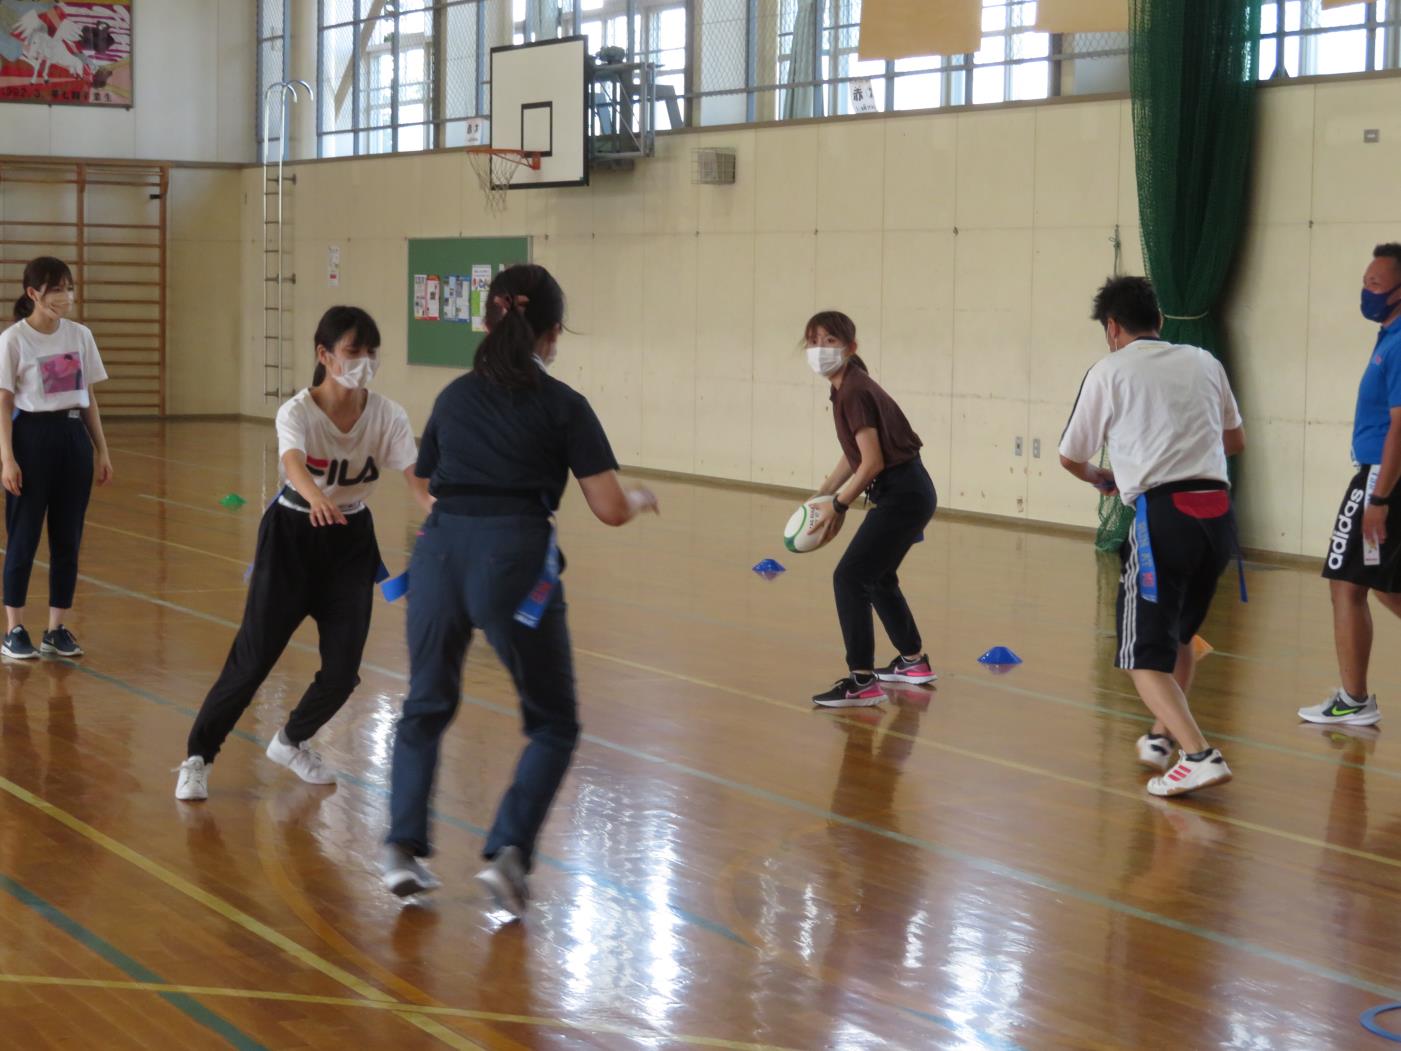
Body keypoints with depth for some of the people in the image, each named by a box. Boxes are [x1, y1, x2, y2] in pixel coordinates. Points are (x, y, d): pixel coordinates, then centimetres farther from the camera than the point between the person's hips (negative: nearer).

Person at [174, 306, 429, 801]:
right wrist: (317, 498, -65)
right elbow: (294, 464, -42)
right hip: (292, 535, -3)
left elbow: (416, 476, -25)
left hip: (351, 541, 3)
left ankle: (291, 742, 28)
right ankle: (197, 758, 10)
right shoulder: (297, 412, -21)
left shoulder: (387, 416, -12)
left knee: (343, 669, -1)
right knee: (253, 657, -6)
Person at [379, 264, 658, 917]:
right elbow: (610, 510, 0)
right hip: (515, 560, -4)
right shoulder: (563, 406, 2)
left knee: (425, 707, 24)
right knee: (553, 724, 12)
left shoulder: (455, 396, 14)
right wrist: (641, 501, 21)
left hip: (441, 551, 4)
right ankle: (509, 851, -6)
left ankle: (404, 847, 12)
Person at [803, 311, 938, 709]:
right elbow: (853, 455, 19)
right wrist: (822, 495, 14)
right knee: (877, 577, 24)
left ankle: (862, 681, -11)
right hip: (908, 493, 10)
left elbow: (872, 462, -21)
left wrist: (840, 505, -11)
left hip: (902, 496, -10)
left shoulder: (854, 392, -18)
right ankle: (914, 661, 40)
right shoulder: (847, 388, 11)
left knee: (849, 578, -12)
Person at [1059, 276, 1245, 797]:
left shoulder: (1108, 372, 4)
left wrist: (1102, 479, 37)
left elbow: (1071, 457, 15)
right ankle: (1162, 736, 32)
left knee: (1146, 656, -1)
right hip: (1217, 510, 5)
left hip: (1162, 513, -5)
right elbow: (1235, 440, 29)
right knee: (1179, 636, 26)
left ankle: (1200, 755, -17)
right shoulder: (1203, 362, 16)